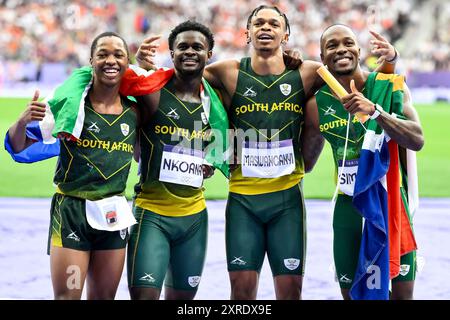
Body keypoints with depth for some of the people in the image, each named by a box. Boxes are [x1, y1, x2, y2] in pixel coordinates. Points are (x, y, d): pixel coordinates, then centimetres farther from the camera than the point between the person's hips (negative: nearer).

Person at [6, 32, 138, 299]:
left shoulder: (134, 112, 4)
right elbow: (18, 147, -4)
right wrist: (23, 121, -24)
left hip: (114, 214, 4)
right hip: (71, 209, -4)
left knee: (104, 297, 12)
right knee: (67, 296, -8)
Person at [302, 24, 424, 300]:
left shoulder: (389, 86, -8)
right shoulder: (317, 103, 0)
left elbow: (417, 141, -20)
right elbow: (306, 163, 13)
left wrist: (374, 111, -29)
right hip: (348, 207, 3)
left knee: (402, 292, 0)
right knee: (351, 292, 8)